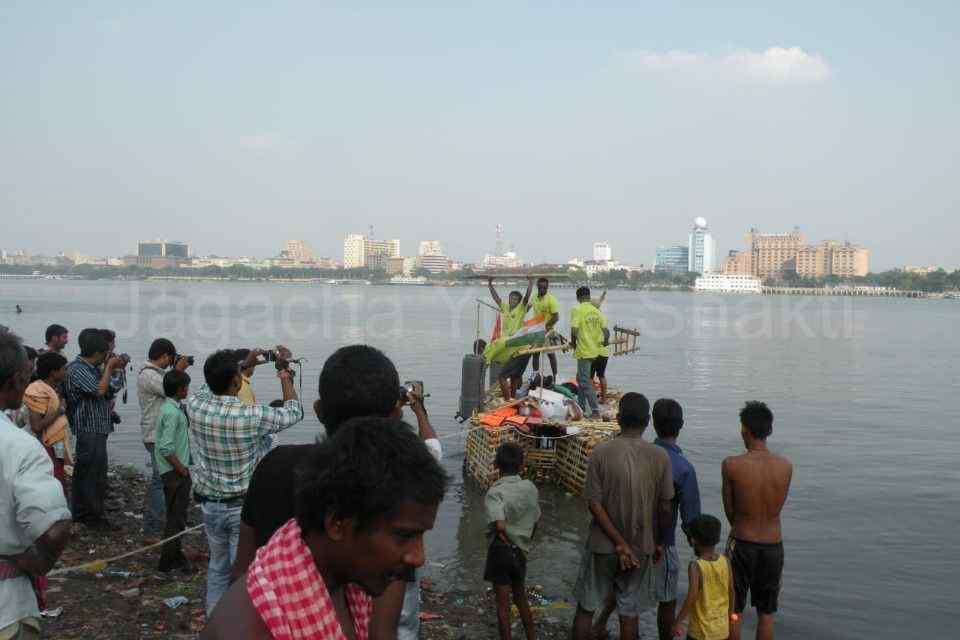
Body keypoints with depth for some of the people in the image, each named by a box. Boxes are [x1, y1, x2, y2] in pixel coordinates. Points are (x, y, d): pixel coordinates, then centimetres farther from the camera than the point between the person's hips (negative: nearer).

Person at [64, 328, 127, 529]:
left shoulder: (92, 368, 11)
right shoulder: (77, 369, -17)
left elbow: (103, 386, 19)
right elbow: (99, 390, -24)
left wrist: (113, 368, 7)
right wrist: (110, 366, -14)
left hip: (96, 428, 10)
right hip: (89, 430, -10)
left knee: (84, 473, 17)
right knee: (94, 475, -6)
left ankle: (81, 513, 27)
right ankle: (94, 517, 0)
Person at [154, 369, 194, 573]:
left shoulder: (169, 407, 9)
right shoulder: (173, 412, -21)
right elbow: (166, 448, -26)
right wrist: (182, 470, -17)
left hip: (174, 471, 10)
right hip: (175, 472, -10)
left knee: (177, 515, 18)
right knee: (177, 517, -1)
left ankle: (175, 555, 29)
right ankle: (168, 562, 7)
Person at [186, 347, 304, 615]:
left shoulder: (195, 405, -13)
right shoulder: (251, 416, -24)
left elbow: (211, 388, 13)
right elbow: (294, 412, -6)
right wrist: (284, 373, 4)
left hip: (210, 504, 5)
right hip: (244, 506, -5)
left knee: (218, 567, 22)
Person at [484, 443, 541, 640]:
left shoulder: (495, 492, -19)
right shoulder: (530, 488, -3)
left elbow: (500, 526, -31)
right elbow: (535, 522, 7)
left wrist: (506, 541, -12)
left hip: (502, 550, -5)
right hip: (521, 551, 5)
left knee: (503, 603, 7)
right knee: (521, 596, 24)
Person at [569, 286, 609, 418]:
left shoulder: (577, 310, -11)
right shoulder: (597, 311, 4)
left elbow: (574, 330, -20)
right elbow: (606, 330, 2)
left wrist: (573, 343, -2)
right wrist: (605, 341, 22)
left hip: (584, 350, -7)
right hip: (595, 349, 7)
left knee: (585, 381, -1)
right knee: (581, 378, 21)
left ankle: (595, 410, -5)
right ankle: (581, 407, 27)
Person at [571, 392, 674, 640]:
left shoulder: (602, 451, -12)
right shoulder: (660, 457, -8)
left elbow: (594, 504, -14)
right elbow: (665, 508, -4)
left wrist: (620, 543, -10)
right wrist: (659, 543, 11)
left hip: (603, 545, -1)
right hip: (641, 547, 1)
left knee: (586, 607, 12)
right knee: (629, 610, 15)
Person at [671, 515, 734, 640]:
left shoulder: (695, 566, -20)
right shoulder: (725, 562, -5)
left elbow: (692, 598, -23)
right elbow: (731, 591, 4)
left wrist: (678, 621, -13)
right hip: (722, 629, 5)